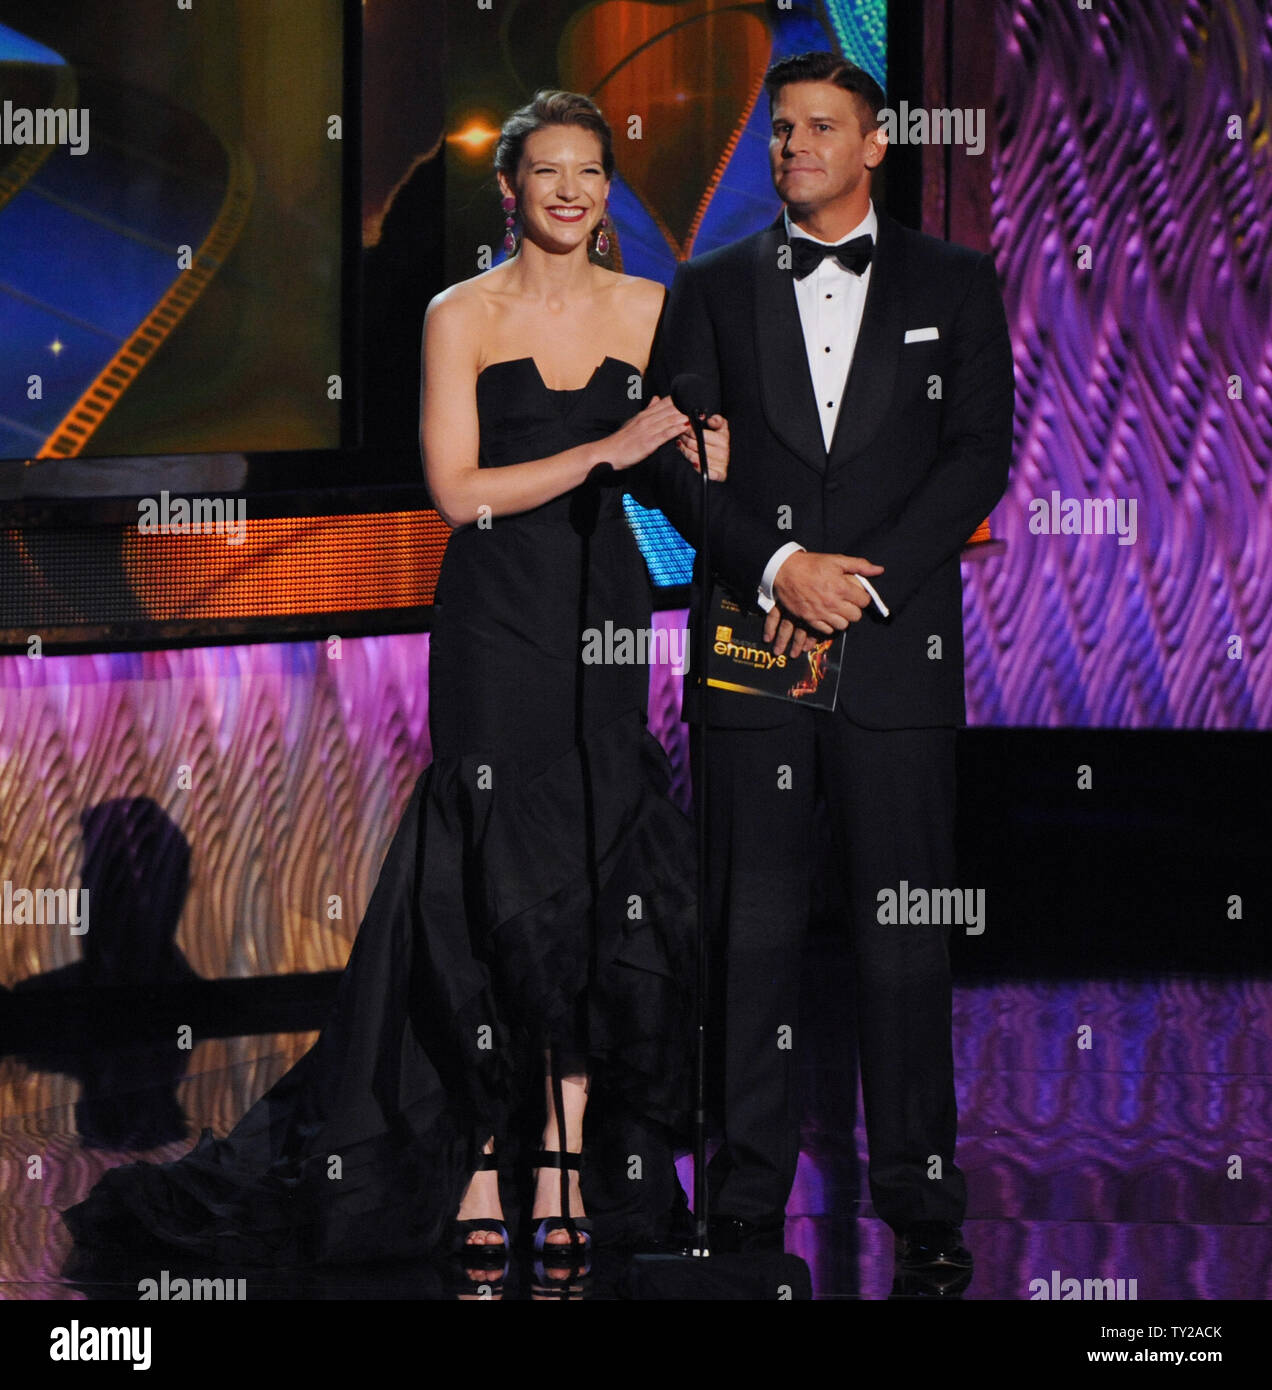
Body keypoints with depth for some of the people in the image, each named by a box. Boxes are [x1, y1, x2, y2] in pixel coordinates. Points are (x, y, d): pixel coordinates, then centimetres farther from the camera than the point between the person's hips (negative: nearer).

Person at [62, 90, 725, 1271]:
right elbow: (458, 492, -8)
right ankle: (475, 1171, 2)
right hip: (497, 622, -3)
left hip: (607, 618, 3)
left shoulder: (649, 310, 8)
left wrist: (702, 451, -11)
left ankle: (563, 1160, 9)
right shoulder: (463, 316, -2)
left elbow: (695, 464, 13)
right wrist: (608, 450, -15)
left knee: (600, 884, 1)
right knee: (498, 887, -6)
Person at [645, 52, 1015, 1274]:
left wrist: (866, 577, -10)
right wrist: (778, 566, -11)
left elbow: (981, 454, 1)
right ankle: (748, 1195, 8)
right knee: (753, 924, 2)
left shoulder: (953, 286, 9)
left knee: (904, 929, 0)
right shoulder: (711, 290, 11)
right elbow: (674, 461, 3)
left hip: (897, 651, -1)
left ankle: (919, 1193, 7)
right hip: (753, 646, 1)